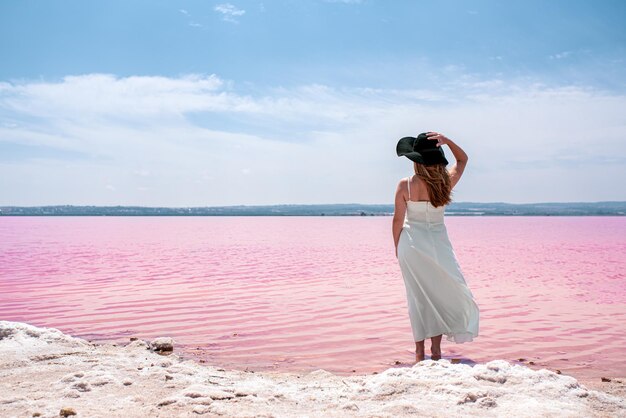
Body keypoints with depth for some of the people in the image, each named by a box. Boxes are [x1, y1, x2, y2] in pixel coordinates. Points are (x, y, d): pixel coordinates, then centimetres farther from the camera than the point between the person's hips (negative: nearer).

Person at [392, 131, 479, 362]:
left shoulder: (405, 185, -11)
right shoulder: (446, 182, -7)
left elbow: (398, 219, -6)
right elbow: (463, 159, 12)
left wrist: (397, 247, 7)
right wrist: (447, 141, -4)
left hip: (411, 243, 0)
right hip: (438, 243, 0)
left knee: (418, 296, 8)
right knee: (441, 293, 13)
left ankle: (420, 350, 14)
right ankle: (436, 348, 13)